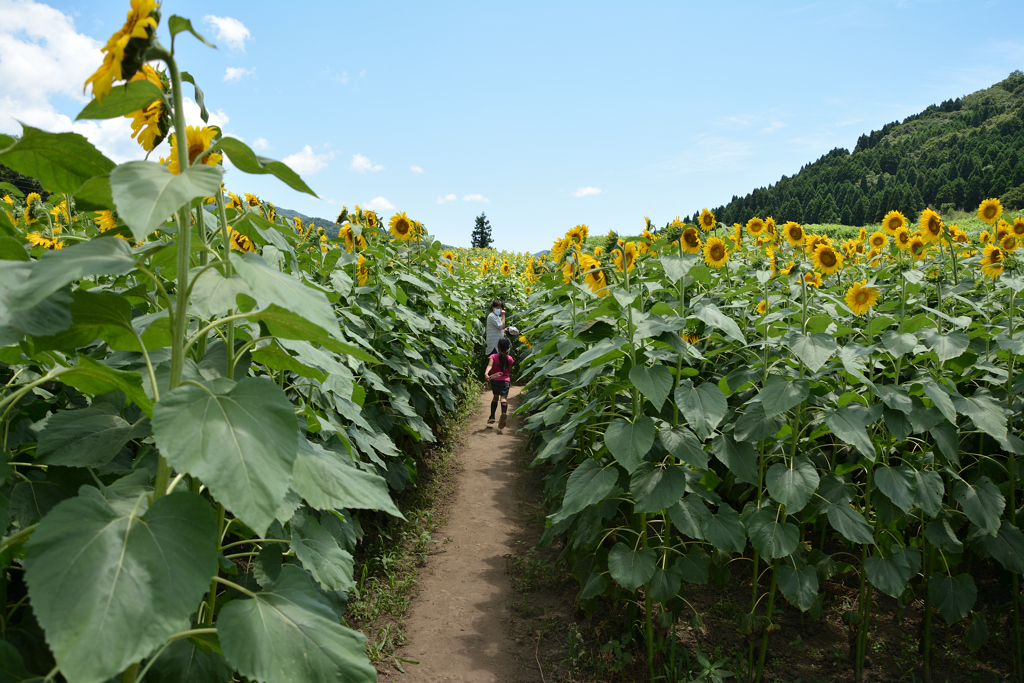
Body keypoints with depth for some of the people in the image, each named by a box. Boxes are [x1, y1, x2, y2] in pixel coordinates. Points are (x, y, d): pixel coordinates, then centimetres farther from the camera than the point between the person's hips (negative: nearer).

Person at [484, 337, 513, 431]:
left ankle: (492, 417, 22)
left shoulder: (493, 357, -2)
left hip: (494, 380, 1)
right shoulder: (510, 359, 5)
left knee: (495, 396, 21)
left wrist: (486, 374, -37)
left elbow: (490, 365, -21)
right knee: (504, 397, -12)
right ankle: (504, 412, -43)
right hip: (505, 380, -1)